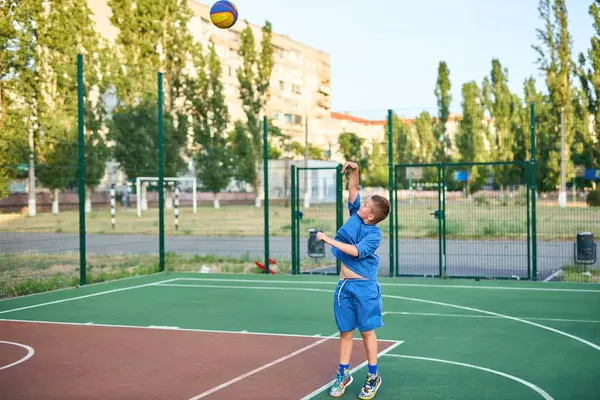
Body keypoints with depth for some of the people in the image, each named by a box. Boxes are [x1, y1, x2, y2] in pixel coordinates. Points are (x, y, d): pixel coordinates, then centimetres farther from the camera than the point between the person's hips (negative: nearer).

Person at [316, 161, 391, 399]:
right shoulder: (355, 213, 3)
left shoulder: (374, 234, -13)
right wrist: (354, 170, -9)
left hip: (364, 287, -6)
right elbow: (353, 189, 7)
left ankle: (373, 377, 15)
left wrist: (329, 240, -23)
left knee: (367, 331, 3)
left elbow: (356, 251, -24)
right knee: (345, 332, 11)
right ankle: (343, 375, 21)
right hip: (344, 285, 6)